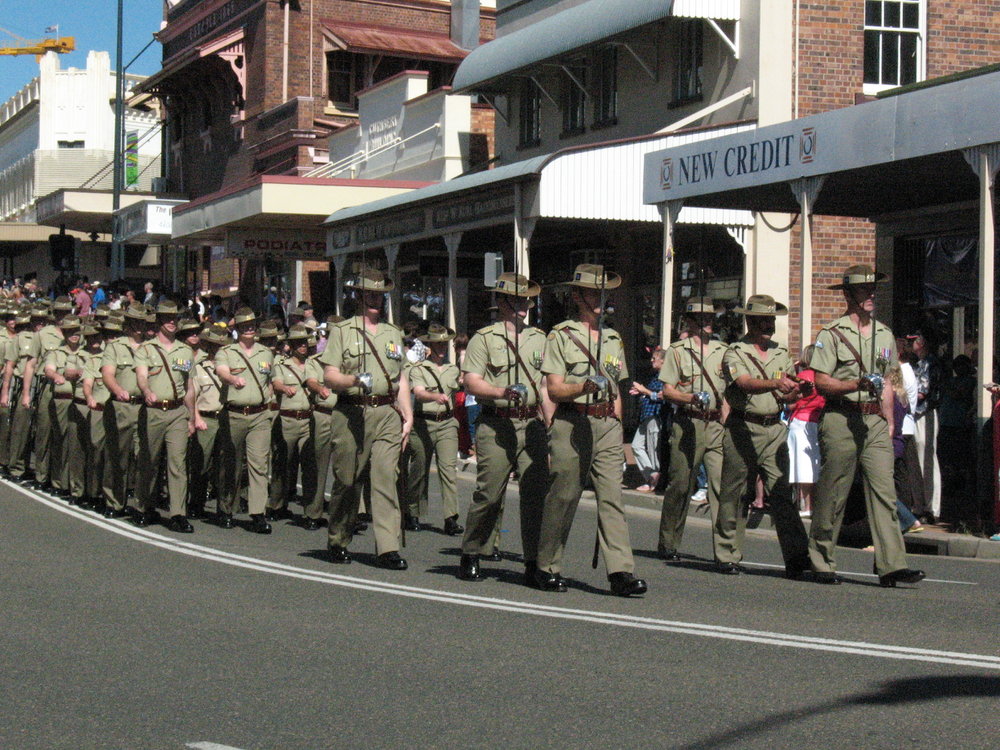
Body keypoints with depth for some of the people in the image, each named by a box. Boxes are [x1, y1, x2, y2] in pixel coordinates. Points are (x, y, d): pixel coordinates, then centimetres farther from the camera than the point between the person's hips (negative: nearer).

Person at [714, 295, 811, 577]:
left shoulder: (781, 353, 17)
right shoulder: (735, 353, 0)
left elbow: (789, 395, 18)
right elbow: (746, 384, -19)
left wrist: (792, 394, -6)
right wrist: (776, 384, -34)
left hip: (775, 429, 4)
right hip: (743, 429, -4)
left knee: (782, 494, -5)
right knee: (735, 496, 1)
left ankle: (797, 557, -11)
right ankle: (727, 556, 11)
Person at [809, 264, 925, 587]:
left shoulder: (884, 335, 17)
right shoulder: (832, 334, -1)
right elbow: (821, 383, -7)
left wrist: (888, 421, 16)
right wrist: (858, 385, -19)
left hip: (875, 421, 5)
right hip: (841, 419, -5)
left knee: (884, 492, -6)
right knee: (832, 496, 0)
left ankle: (892, 566, -11)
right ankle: (822, 563, 11)